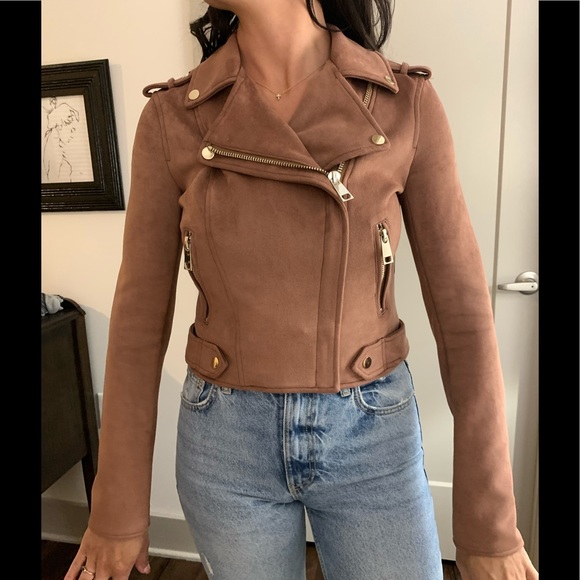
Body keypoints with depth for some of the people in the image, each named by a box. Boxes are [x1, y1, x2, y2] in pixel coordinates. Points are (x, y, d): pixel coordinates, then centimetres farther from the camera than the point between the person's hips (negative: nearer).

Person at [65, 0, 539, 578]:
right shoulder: (172, 117, -7)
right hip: (227, 442, 1)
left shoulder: (406, 104, -9)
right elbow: (140, 316, -4)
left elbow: (462, 309, -7)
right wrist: (117, 510, 2)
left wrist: (491, 524, -4)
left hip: (372, 435, 0)